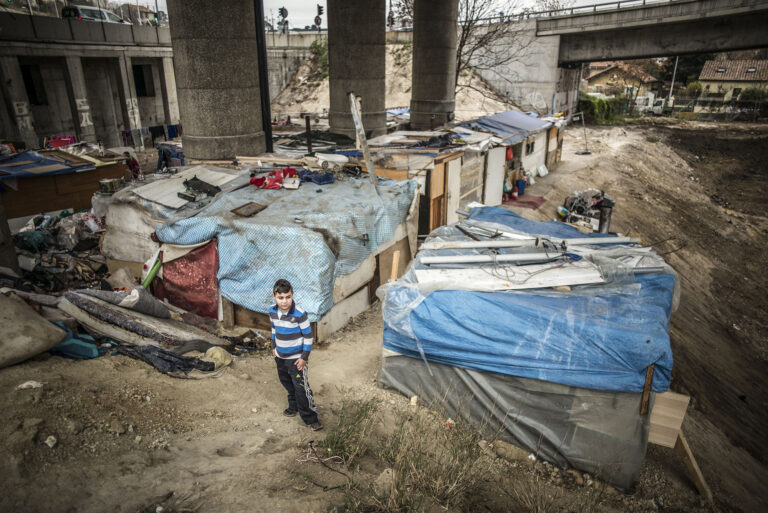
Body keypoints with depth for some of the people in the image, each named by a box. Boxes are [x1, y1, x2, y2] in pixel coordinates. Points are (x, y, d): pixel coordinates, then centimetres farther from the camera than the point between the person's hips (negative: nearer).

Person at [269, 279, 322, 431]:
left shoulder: (299, 314, -25)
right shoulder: (273, 311, -6)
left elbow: (308, 336, -17)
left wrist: (304, 357, -15)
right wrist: (274, 347, 17)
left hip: (296, 358, -6)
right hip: (280, 356, 6)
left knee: (301, 388, -5)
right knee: (287, 383, 23)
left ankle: (310, 418, 8)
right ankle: (294, 407, 45)